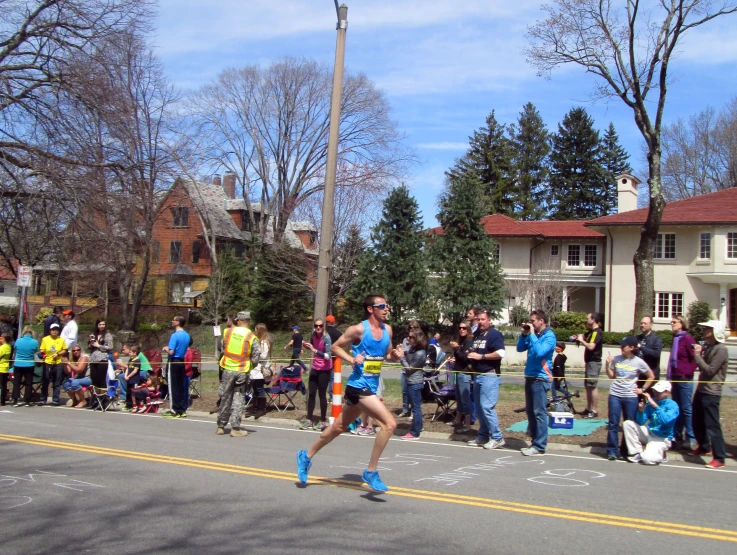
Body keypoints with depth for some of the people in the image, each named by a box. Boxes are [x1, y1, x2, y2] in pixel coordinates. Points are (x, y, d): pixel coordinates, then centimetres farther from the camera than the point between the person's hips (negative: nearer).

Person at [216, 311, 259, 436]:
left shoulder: (228, 332, -1)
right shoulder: (252, 338, -8)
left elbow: (222, 348, 9)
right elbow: (256, 357, -8)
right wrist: (250, 365, 12)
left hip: (228, 369, 2)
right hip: (243, 371, -2)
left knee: (225, 398, 12)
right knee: (238, 399, 4)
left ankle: (220, 427, 20)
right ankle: (235, 428, 1)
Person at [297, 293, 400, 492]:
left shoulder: (387, 330, 9)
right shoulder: (359, 329, -11)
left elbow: (388, 354, 20)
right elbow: (336, 347, -3)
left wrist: (394, 355, -2)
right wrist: (351, 359, -18)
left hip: (371, 388, 8)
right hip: (359, 386, -8)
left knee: (338, 427, 20)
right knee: (389, 424, -19)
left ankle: (307, 456, 38)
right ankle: (371, 472, -8)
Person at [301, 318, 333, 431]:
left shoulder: (326, 338, -19)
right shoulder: (313, 334, -1)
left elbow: (328, 356, -27)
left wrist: (314, 350, -34)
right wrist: (307, 346, -1)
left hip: (324, 370, -6)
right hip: (315, 368, 6)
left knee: (322, 394, -3)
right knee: (311, 394, 5)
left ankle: (323, 421, 6)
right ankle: (309, 421, 11)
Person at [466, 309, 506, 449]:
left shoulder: (494, 334, -8)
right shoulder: (476, 334, 17)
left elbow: (501, 353, -21)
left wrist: (480, 356, -19)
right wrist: (470, 355, 9)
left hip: (490, 376, -9)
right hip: (477, 375, 9)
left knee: (487, 407, -13)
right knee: (479, 408, 12)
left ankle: (497, 438, -4)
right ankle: (483, 437, 20)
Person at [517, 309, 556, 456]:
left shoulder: (549, 336, -10)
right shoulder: (533, 335, 11)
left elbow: (540, 352, -24)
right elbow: (520, 348, 13)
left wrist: (532, 334, -18)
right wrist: (524, 334, 1)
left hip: (540, 378, -8)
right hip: (530, 377, 8)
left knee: (539, 413, -6)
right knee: (530, 411, 12)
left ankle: (540, 446, -3)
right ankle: (535, 441, 20)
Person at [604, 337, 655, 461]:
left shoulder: (638, 362, -5)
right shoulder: (616, 359, 1)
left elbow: (651, 376, 9)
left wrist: (642, 389, 4)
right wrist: (608, 364, -5)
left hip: (630, 397, -1)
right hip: (615, 395, 2)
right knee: (613, 424, 0)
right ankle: (612, 451, 5)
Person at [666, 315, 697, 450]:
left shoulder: (687, 339, -13)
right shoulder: (676, 339, 12)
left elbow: (695, 358, -14)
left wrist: (688, 373, -13)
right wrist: (670, 376, 15)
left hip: (684, 379, -8)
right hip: (675, 378, 8)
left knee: (686, 408, -4)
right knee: (677, 408, 12)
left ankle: (690, 439, 2)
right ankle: (678, 437, 19)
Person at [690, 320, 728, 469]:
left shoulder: (721, 349, -16)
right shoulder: (707, 346, 12)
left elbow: (710, 371, -21)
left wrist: (697, 355, -15)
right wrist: (698, 354, -2)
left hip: (711, 393, -9)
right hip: (701, 390, 9)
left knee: (712, 426, -9)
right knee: (697, 423, 19)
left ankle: (719, 458, -4)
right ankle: (704, 447, 38)